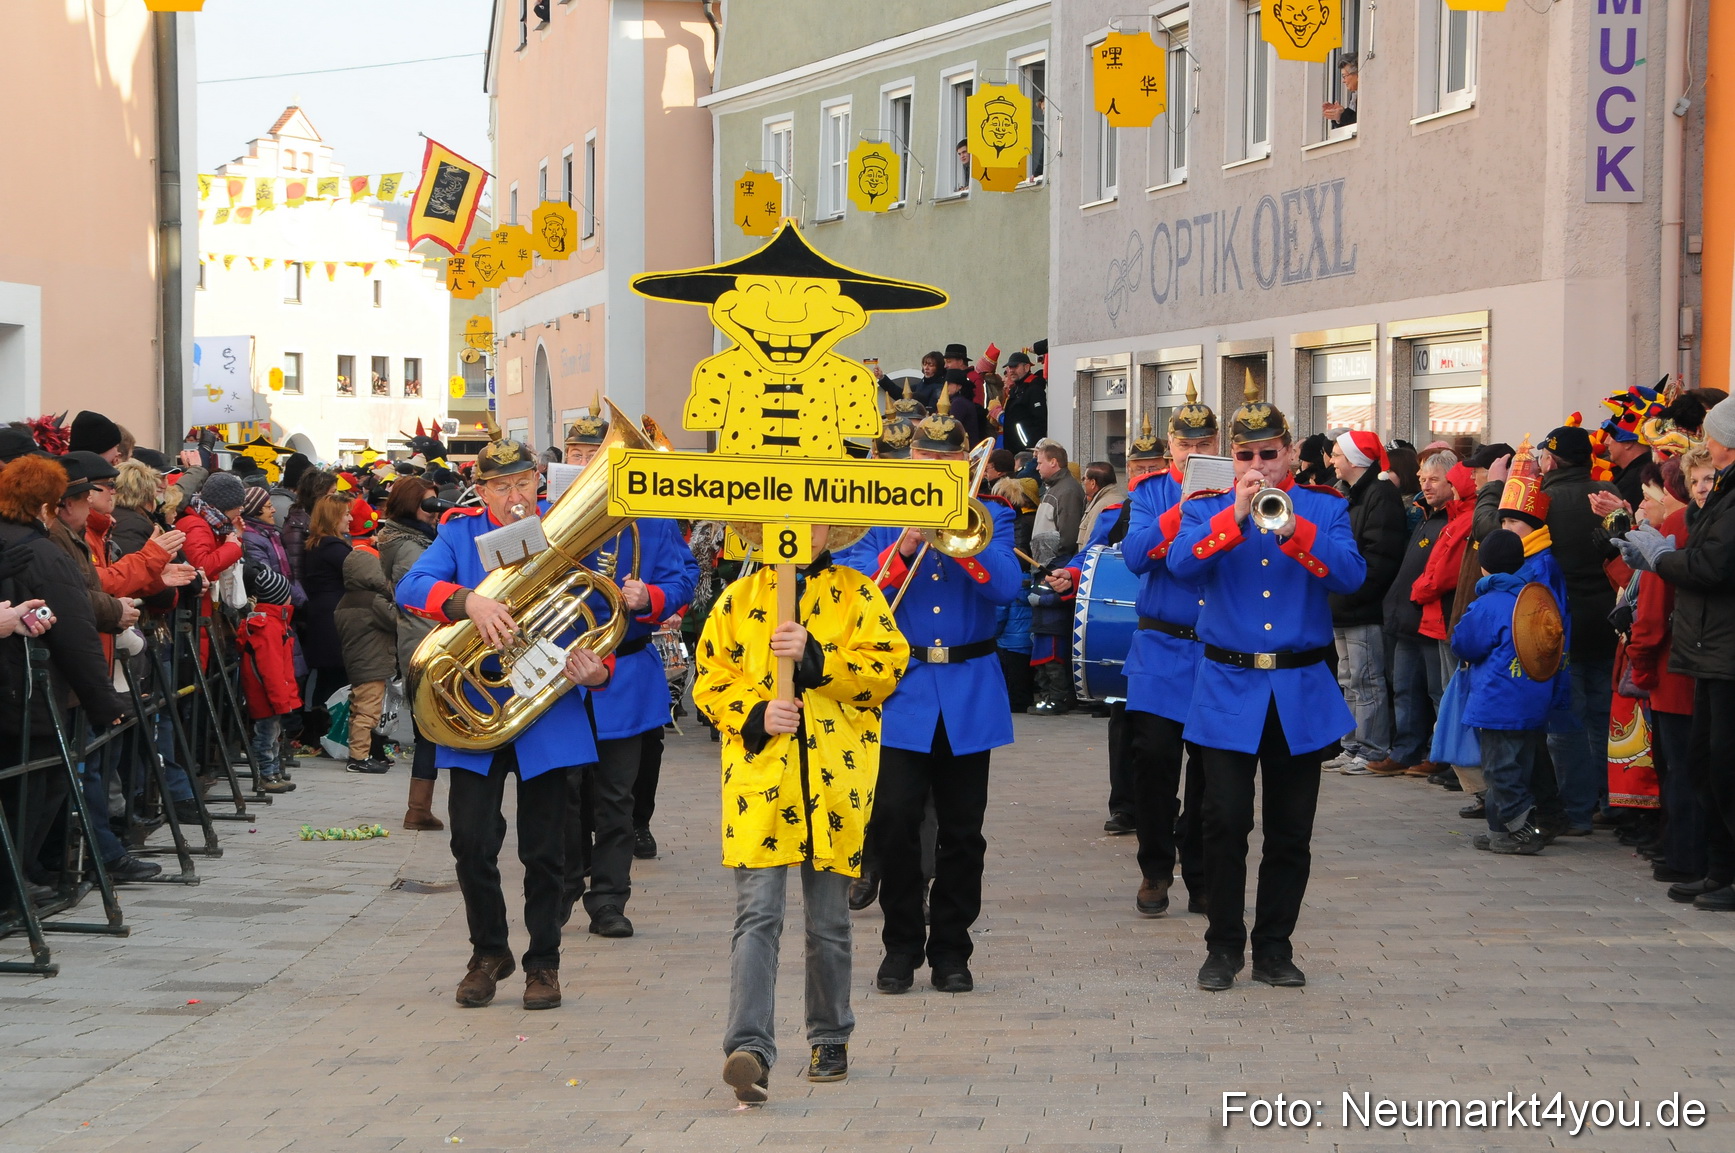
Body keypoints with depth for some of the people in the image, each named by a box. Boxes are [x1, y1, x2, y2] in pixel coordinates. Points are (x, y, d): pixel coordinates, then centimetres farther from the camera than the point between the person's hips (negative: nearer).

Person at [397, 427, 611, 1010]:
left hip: (549, 713, 0)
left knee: (544, 849, 5)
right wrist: (469, 601, -33)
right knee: (472, 841, -2)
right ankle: (489, 952, 20)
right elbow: (410, 586, -14)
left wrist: (596, 669, -19)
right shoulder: (461, 533, 1)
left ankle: (543, 962, 20)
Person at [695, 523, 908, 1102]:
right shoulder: (740, 597, 11)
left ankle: (829, 1039, 26)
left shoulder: (857, 594, 8)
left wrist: (815, 657, -17)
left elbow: (886, 665, -4)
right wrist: (756, 713, -10)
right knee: (757, 913, -11)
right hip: (759, 776, 0)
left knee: (829, 919, 10)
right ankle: (749, 1048, -17)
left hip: (836, 779, 0)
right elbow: (710, 678, 9)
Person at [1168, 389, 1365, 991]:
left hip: (1302, 694, 1)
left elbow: (1351, 574, -12)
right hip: (1228, 689, -1)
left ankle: (1274, 947, 17)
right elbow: (1180, 562, -15)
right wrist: (1235, 515, -25)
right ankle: (1224, 947, 7)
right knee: (1225, 822, -5)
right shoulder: (1207, 508, 4)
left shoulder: (1325, 507, 5)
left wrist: (1293, 528, -25)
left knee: (1291, 831, 6)